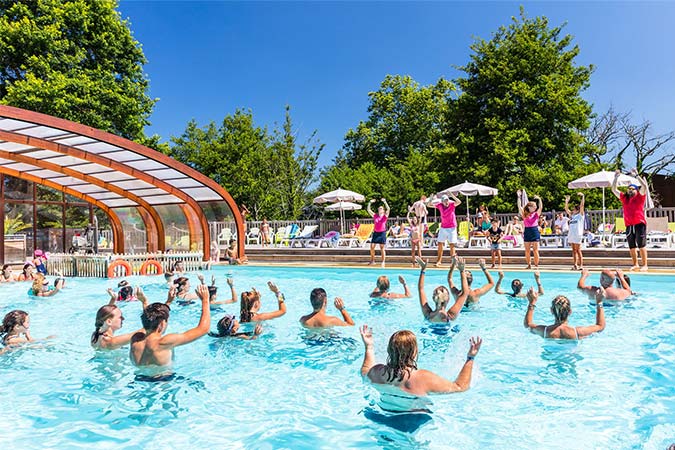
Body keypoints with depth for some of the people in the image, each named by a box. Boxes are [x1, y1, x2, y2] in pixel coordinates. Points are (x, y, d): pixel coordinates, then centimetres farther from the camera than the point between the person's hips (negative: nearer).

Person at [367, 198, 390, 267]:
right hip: (375, 232, 3)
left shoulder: (385, 216, 0)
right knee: (372, 246, 1)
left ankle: (383, 262, 6)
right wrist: (370, 202, -6)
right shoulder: (375, 215, 8)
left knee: (382, 248, 0)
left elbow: (388, 209, -16)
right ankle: (372, 260, 15)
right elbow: (368, 210, 3)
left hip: (382, 233, -3)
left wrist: (385, 202, -22)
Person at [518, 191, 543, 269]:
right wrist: (519, 197, -7)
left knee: (535, 250, -1)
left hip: (535, 232, -1)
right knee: (527, 251, 4)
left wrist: (539, 199, -16)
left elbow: (541, 207, -8)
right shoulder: (524, 215, 4)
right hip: (527, 232, 1)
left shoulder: (536, 214, 6)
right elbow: (519, 206, -3)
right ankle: (529, 265, 13)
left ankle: (536, 265, 4)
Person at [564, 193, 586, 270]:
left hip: (577, 234, -6)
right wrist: (567, 201, 17)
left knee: (578, 250, -6)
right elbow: (566, 209, 18)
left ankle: (580, 265, -3)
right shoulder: (572, 215, 17)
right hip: (571, 234, 6)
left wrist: (582, 197, -8)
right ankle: (575, 264, 9)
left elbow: (582, 205, -8)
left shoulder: (581, 215, 1)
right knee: (573, 250, 7)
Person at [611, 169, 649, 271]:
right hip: (629, 225, 5)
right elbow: (613, 189, 14)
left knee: (641, 245, -5)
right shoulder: (624, 197, 14)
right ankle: (635, 264, 18)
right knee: (632, 246, 8)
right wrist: (616, 177, 6)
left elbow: (644, 186, -12)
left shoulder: (640, 197, 3)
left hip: (639, 224, -4)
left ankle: (645, 265, -1)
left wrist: (636, 175, -10)